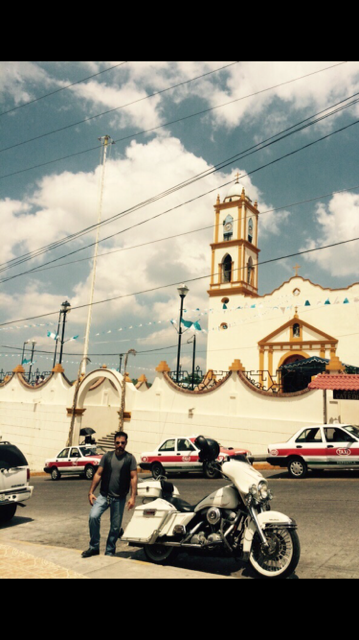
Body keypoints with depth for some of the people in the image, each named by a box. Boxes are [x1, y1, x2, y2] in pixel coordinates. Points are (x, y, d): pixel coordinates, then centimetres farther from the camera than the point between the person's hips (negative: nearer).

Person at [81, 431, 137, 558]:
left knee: (115, 527, 5)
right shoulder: (107, 456, 6)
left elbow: (133, 478, -3)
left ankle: (109, 552, 24)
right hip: (104, 495, 1)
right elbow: (98, 474, 7)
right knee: (93, 516, -19)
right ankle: (94, 547, -3)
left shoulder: (130, 458, 1)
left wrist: (133, 497, -11)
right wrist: (91, 492, 0)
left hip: (119, 498, -1)